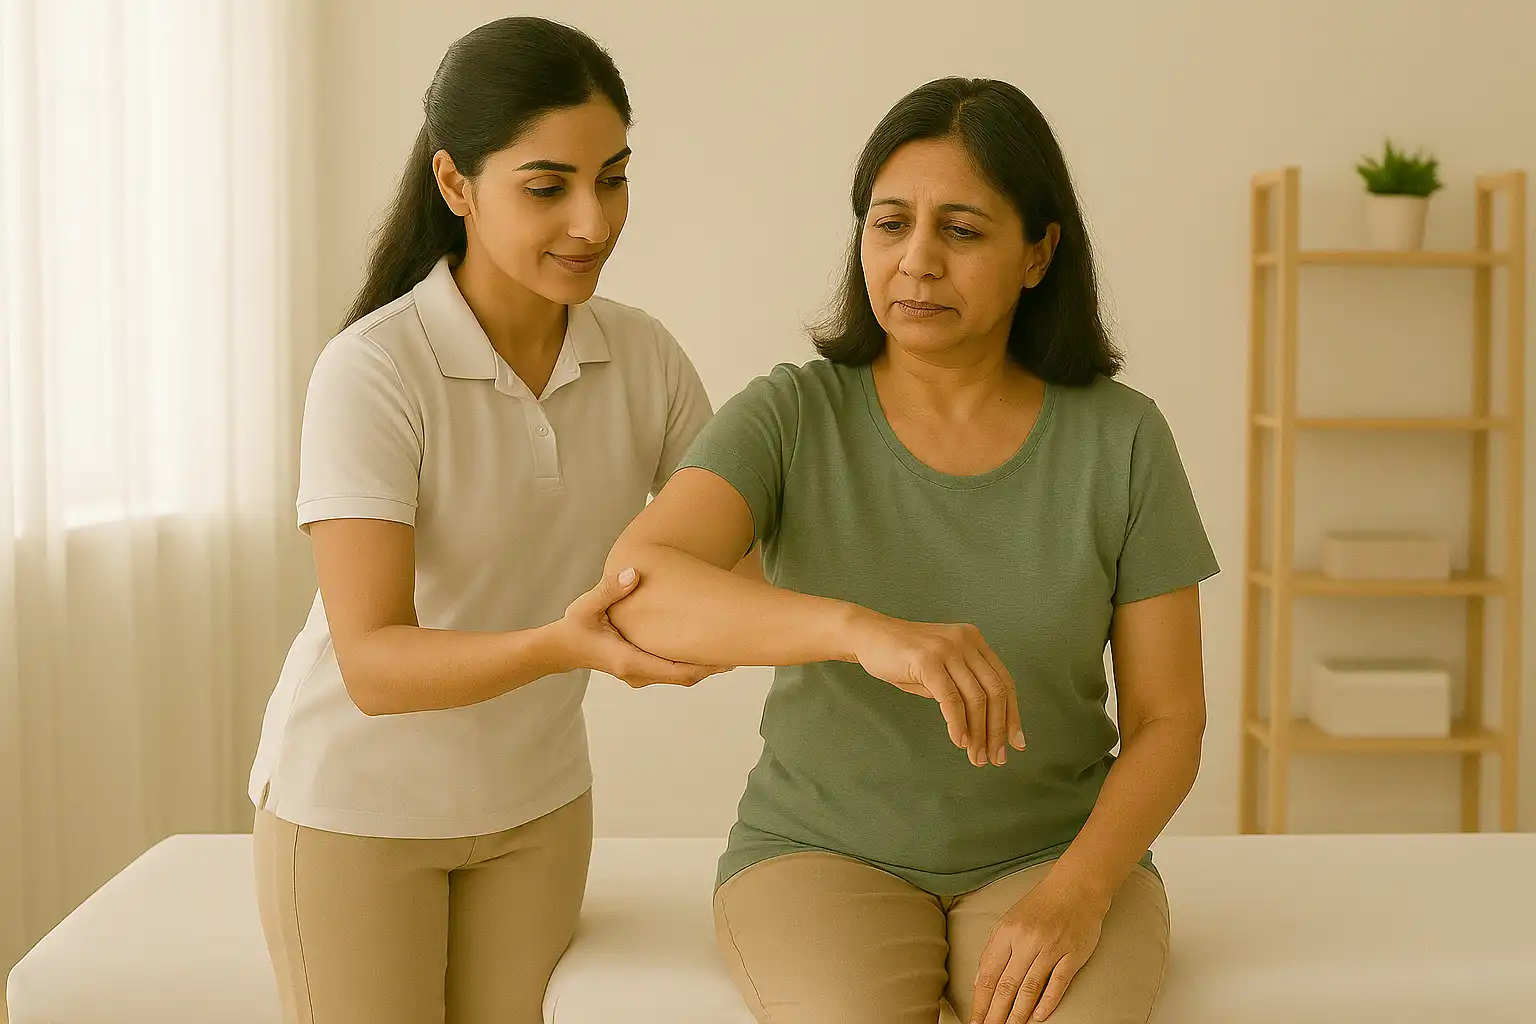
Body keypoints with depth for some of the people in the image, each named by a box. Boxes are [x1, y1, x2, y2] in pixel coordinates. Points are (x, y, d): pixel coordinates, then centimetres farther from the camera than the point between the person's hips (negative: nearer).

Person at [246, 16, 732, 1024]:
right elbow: (373, 665, -28)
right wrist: (562, 645, -44)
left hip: (537, 796, 4)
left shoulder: (643, 356, -8)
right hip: (359, 801, -4)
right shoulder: (372, 371, -23)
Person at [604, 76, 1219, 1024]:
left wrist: (1076, 894, -19)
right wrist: (864, 628, -43)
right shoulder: (791, 420, -8)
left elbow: (1168, 718, -2)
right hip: (825, 849, -1)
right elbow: (638, 587, -27)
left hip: (1050, 852, 1)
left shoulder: (1122, 439, -5)